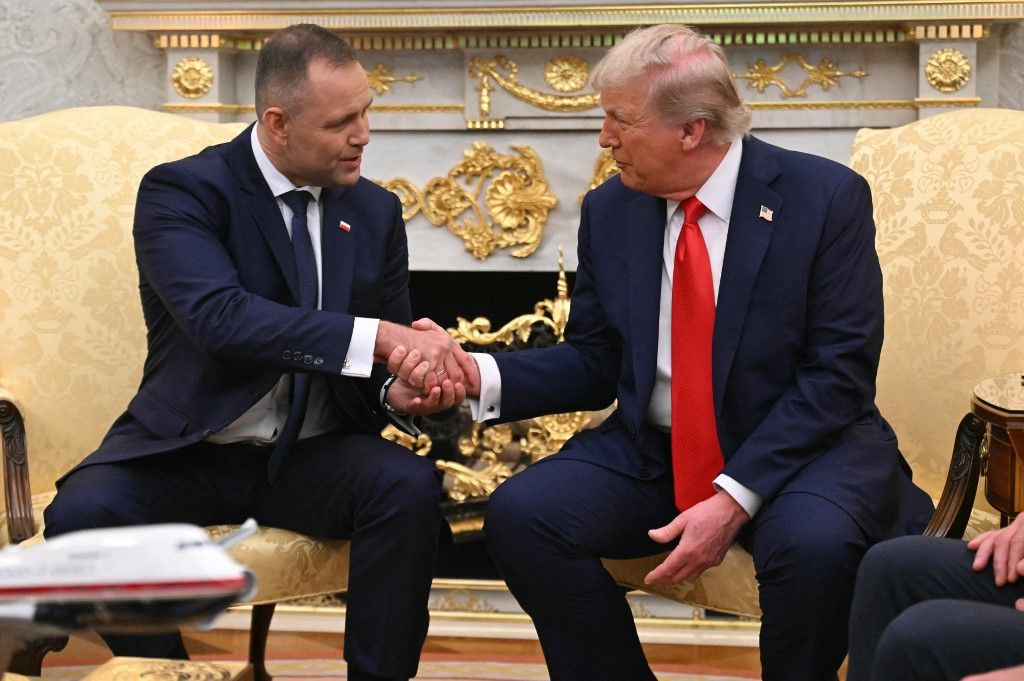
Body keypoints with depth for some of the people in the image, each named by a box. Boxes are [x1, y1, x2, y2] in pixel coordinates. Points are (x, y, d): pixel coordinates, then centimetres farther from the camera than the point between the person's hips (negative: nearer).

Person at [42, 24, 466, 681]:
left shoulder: (377, 212, 8)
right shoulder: (181, 190, -8)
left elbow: (380, 369, 12)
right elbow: (220, 318, -27)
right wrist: (379, 336, -34)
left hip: (313, 456, 3)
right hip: (188, 453, -3)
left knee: (412, 486, -28)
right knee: (83, 513, -32)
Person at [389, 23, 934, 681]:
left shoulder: (826, 197, -10)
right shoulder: (609, 212, 3)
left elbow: (838, 373, -14)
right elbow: (594, 364, 9)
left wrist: (734, 498, -22)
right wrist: (480, 375, -10)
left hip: (802, 446, -4)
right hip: (651, 452, 4)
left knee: (814, 542, -35)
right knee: (519, 514, -19)